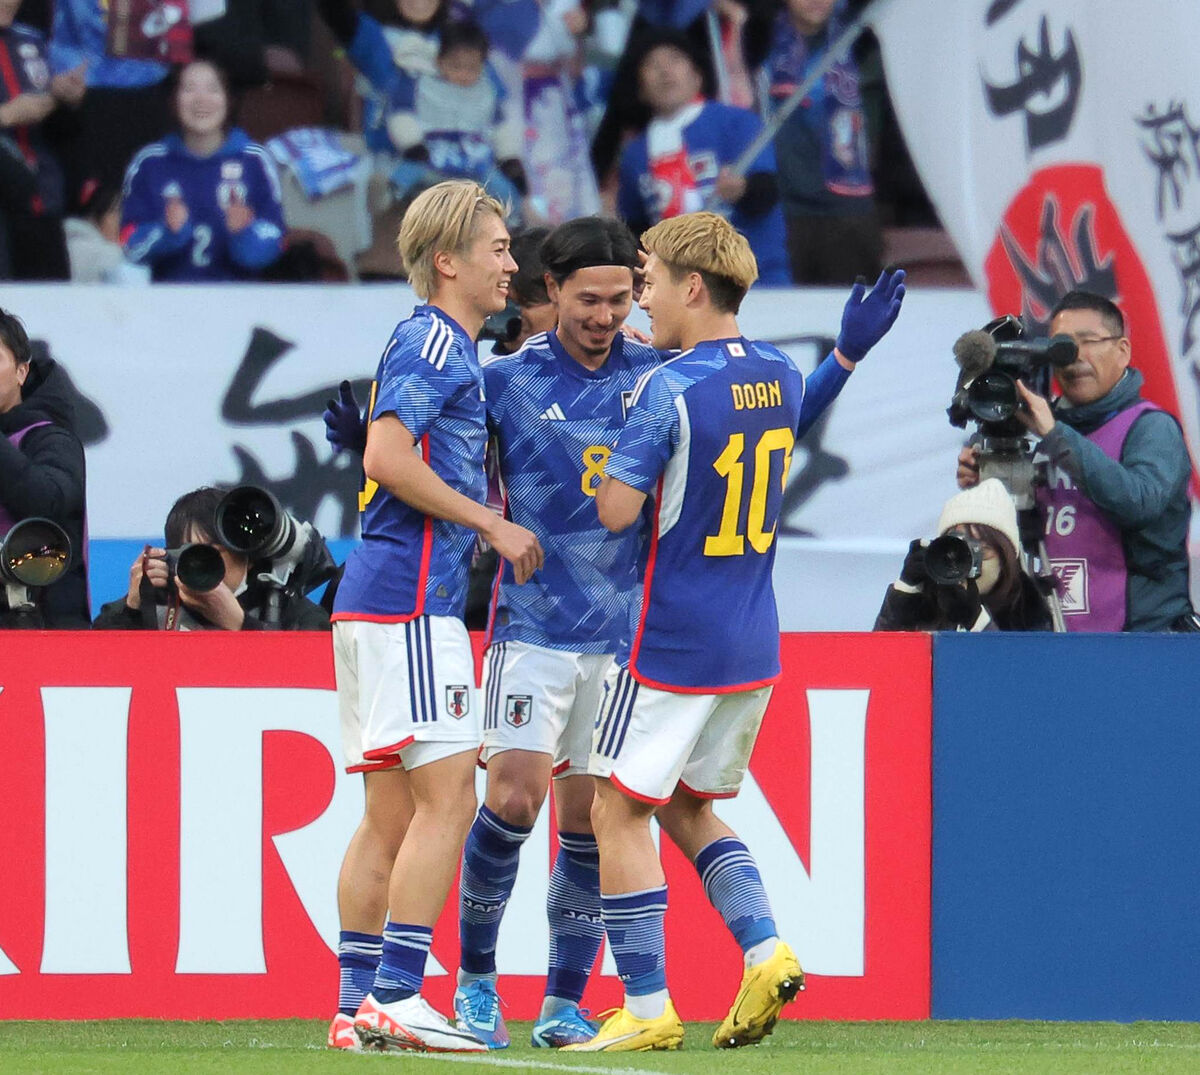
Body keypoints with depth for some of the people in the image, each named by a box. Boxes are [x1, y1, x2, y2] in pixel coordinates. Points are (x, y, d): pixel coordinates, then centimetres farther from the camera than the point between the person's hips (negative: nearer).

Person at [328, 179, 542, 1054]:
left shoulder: (446, 347, 21)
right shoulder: (433, 341, -8)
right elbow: (387, 457, -20)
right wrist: (492, 524, -14)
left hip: (377, 602, 10)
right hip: (411, 600, -10)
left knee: (391, 813, 9)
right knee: (446, 800, -12)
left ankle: (358, 1004, 8)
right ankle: (395, 998, -16)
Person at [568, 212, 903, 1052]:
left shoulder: (670, 390, -17)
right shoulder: (781, 375, 5)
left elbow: (617, 510, -17)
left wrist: (617, 456, 2)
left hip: (670, 644, -8)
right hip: (754, 645, 8)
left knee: (620, 811, 1)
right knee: (689, 806, 20)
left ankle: (647, 1008, -2)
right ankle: (765, 951, 1)